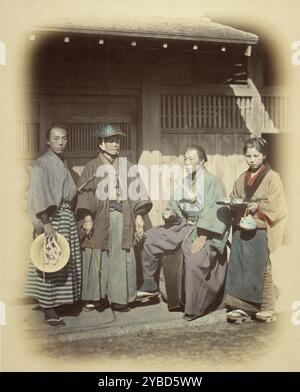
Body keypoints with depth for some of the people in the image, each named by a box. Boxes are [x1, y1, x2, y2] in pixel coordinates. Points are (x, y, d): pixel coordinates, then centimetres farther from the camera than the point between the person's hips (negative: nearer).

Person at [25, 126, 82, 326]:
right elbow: (38, 195, -19)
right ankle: (49, 308, -1)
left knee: (67, 262, 11)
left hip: (67, 216, 9)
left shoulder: (63, 164, 16)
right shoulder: (41, 165, -9)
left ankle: (58, 301, 22)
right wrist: (46, 222, -24)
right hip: (51, 218, -8)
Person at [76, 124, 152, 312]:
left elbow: (137, 192, 10)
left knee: (122, 259, 0)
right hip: (100, 218, -2)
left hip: (123, 217, 2)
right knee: (97, 258, -1)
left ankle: (120, 298, 8)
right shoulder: (92, 167, 6)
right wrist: (87, 218, -13)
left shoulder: (128, 167, 14)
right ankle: (94, 296, 11)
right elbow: (85, 194, -2)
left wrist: (139, 215, 0)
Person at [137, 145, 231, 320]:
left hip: (203, 230, -7)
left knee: (195, 260, -29)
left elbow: (215, 212, -17)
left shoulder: (212, 182, -9)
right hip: (183, 225, 7)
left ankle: (193, 309, -13)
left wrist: (202, 237, -23)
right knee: (150, 240, 2)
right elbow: (175, 205, 17)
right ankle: (150, 285, 15)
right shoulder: (185, 181, 11)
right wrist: (171, 214, -8)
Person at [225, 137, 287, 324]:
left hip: (260, 231, -4)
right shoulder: (241, 179, 16)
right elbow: (233, 200, 22)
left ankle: (266, 308, 11)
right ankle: (241, 306, 7)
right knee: (239, 268, 0)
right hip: (241, 231, 5)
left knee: (261, 269, 0)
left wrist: (258, 206, -17)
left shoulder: (272, 177, 0)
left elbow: (278, 205, -7)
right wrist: (235, 204, 0)